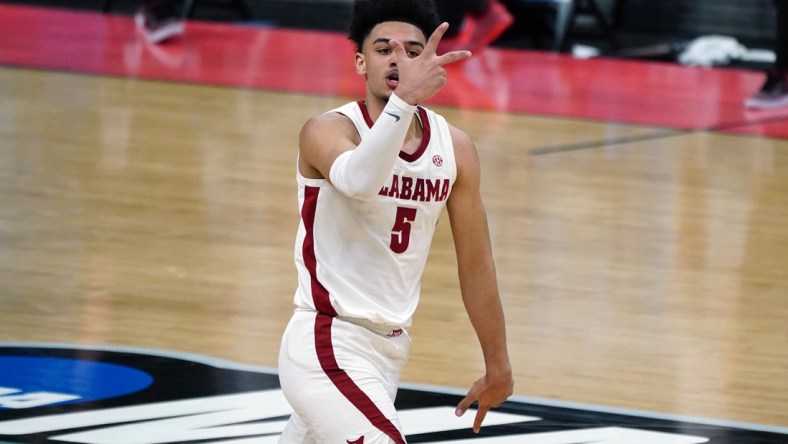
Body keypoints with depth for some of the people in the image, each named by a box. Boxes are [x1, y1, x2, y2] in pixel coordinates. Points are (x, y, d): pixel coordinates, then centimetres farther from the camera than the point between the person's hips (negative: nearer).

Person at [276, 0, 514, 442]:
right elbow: (358, 181, -39)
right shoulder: (328, 131, -14)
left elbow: (475, 264, 12)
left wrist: (498, 366, 16)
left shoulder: (455, 148, 3)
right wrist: (405, 99, -52)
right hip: (327, 345, -7)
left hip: (388, 350, 7)